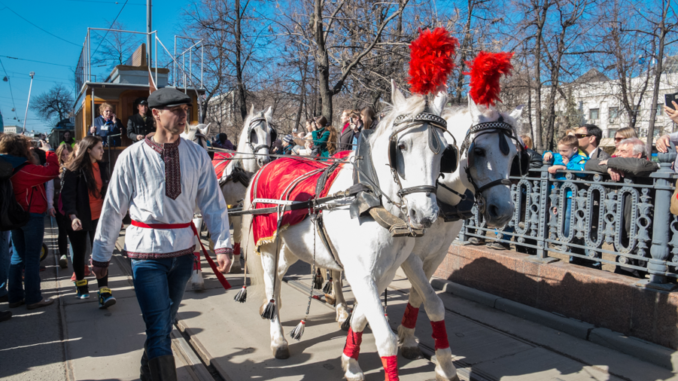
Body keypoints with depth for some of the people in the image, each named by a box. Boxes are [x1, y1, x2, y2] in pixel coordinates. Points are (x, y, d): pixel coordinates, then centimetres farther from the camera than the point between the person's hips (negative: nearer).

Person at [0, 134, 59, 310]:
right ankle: (33, 298, 8)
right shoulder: (25, 170, -20)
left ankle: (15, 296, 22)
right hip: (32, 216, -8)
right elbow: (52, 170, -20)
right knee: (32, 258, 0)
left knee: (18, 256, 15)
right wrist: (49, 151, -7)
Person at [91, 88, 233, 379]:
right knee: (158, 328, -7)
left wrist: (222, 245, -9)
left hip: (183, 250, 3)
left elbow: (213, 203, -2)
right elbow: (112, 208, -2)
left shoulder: (197, 155, -2)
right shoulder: (132, 157, -8)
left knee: (166, 322, 21)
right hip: (147, 251, -3)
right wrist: (101, 255, 3)